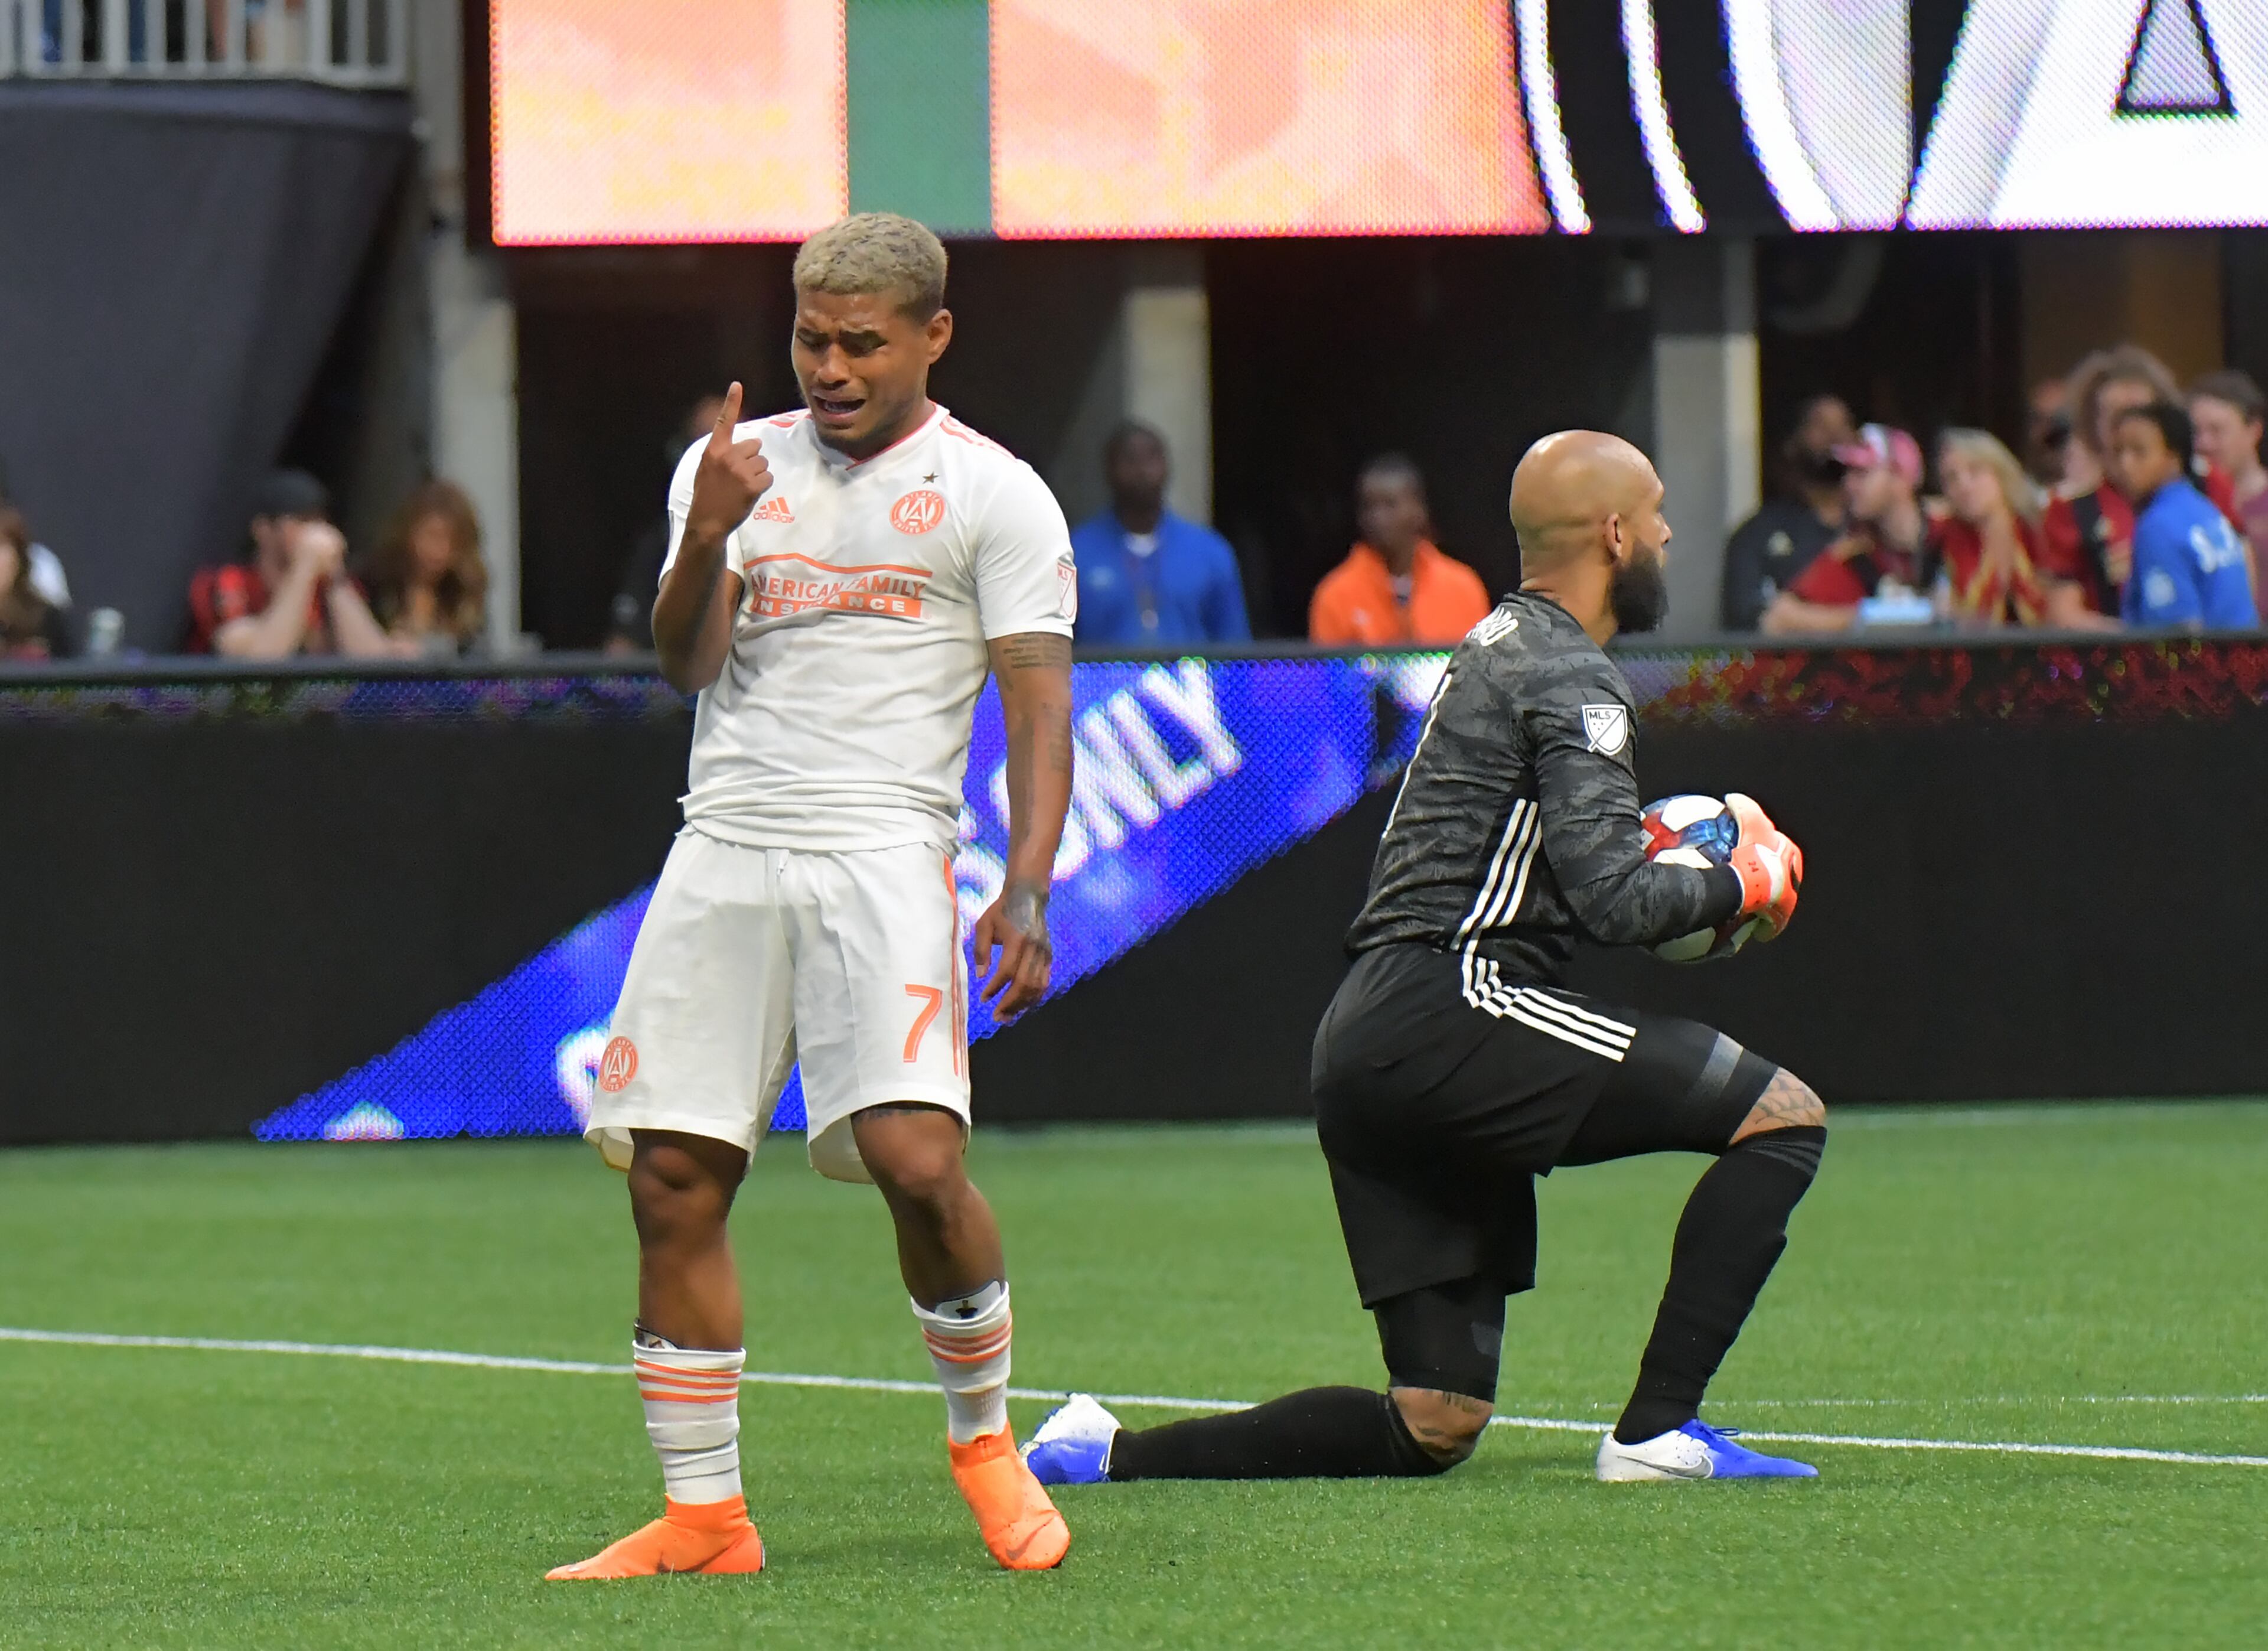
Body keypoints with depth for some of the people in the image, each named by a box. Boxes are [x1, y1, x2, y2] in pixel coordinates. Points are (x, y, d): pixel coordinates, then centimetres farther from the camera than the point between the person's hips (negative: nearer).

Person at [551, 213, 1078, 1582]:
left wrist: (1027, 895, -13)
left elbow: (1040, 711, -1)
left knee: (915, 1156, -19)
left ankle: (986, 1438, 5)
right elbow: (689, 663, 5)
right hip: (723, 852, 4)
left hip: (883, 852, -4)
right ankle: (704, 1516, 8)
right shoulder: (737, 463, 15)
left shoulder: (993, 494, 4)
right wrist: (708, 539, -15)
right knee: (674, 1180, -1)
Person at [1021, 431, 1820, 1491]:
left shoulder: (1499, 642, 23)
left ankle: (1106, 1453, 4)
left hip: (1363, 1047, 10)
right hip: (1449, 1015, -10)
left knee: (1434, 1427, 8)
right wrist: (1744, 886, 1)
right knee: (1785, 1116, -9)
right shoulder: (1572, 679, -7)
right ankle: (1656, 1431, -13)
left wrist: (1652, 844, 20)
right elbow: (1613, 901, -15)